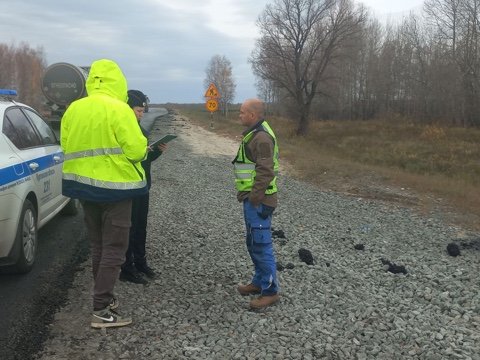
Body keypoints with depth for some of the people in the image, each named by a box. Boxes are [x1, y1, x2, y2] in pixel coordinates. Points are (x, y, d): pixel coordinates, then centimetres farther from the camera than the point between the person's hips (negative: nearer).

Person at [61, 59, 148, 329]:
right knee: (114, 248, 0)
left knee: (98, 246, 19)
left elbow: (67, 147, 9)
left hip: (84, 185, 7)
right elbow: (136, 150, -16)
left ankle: (104, 297, 29)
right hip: (114, 186, -6)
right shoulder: (119, 109, -15)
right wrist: (142, 146, 5)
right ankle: (101, 311, -2)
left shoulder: (73, 109, 5)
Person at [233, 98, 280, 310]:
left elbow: (265, 172, -24)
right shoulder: (254, 134, 16)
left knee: (261, 245, -5)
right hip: (252, 199, 11)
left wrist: (254, 199, -21)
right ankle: (260, 282, 29)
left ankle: (270, 291, 3)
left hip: (258, 201, -11)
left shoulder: (262, 137, -18)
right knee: (254, 243, 18)